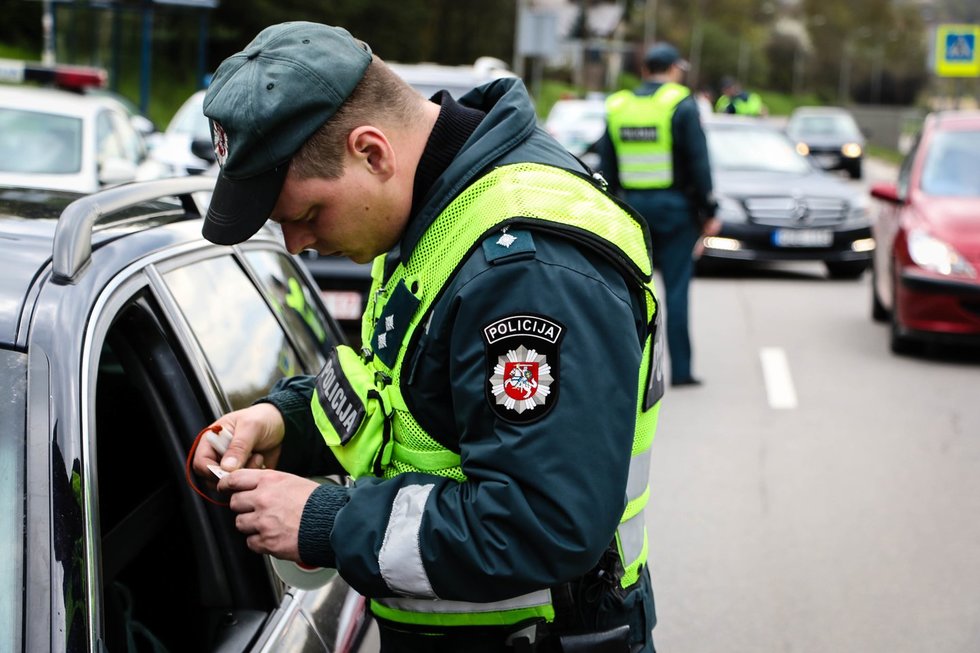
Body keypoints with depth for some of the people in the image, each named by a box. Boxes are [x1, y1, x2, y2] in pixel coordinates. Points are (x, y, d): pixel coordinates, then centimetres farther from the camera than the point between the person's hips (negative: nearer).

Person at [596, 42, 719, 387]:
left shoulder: (618, 107, 8)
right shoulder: (682, 105, -6)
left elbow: (606, 167, 10)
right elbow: (699, 163, -9)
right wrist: (709, 212, -3)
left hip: (632, 205, 4)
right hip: (674, 205, -4)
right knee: (676, 288, -1)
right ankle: (680, 369, 0)